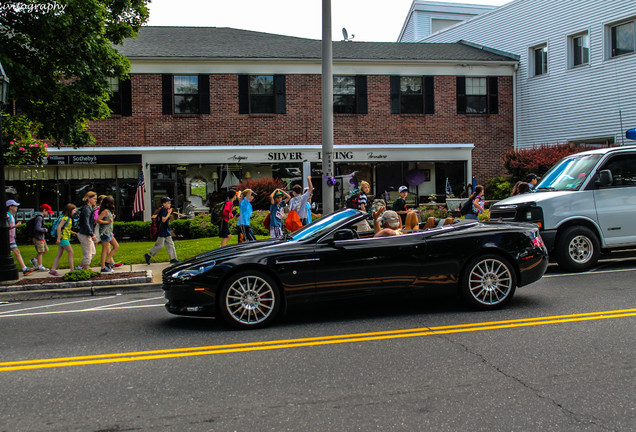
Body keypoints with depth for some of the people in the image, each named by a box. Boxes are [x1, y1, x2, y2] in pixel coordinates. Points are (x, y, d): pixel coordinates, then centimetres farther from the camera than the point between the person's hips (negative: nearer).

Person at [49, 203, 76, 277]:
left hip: (65, 238, 10)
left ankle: (53, 270, 8)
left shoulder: (69, 218, 16)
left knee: (59, 255, 8)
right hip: (63, 238, -10)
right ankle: (72, 270, -8)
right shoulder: (65, 218, -13)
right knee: (71, 253, -9)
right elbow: (59, 227, -19)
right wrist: (58, 238, -22)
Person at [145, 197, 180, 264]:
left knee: (170, 244, 7)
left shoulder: (166, 210, 14)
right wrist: (169, 213, -20)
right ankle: (148, 255, 9)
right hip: (161, 231, -10)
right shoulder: (163, 210, -15)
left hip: (166, 231, 10)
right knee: (159, 245, -4)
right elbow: (163, 220, -25)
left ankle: (173, 259, 9)